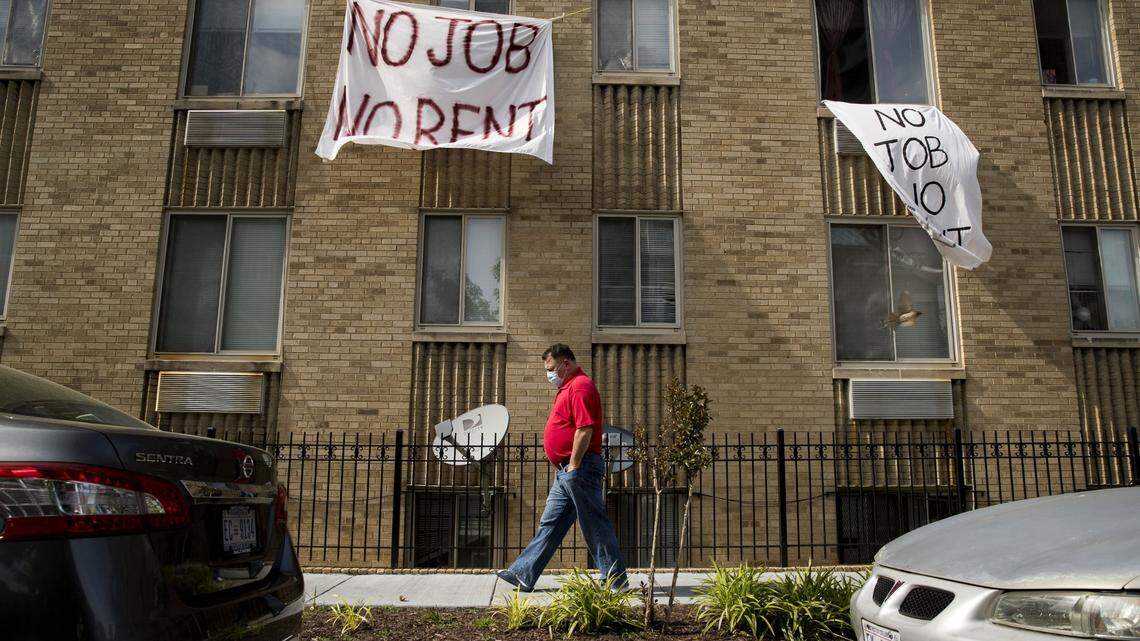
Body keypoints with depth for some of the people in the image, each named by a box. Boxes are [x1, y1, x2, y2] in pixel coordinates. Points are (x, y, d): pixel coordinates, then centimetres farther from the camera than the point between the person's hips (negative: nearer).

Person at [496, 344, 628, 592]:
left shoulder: (580, 386, -14)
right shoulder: (567, 387, 20)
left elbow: (584, 430, -23)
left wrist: (574, 467, -21)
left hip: (579, 469, -10)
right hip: (566, 471, 10)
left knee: (595, 525, -2)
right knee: (549, 524, 11)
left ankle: (616, 579, 8)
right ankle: (523, 575, 15)